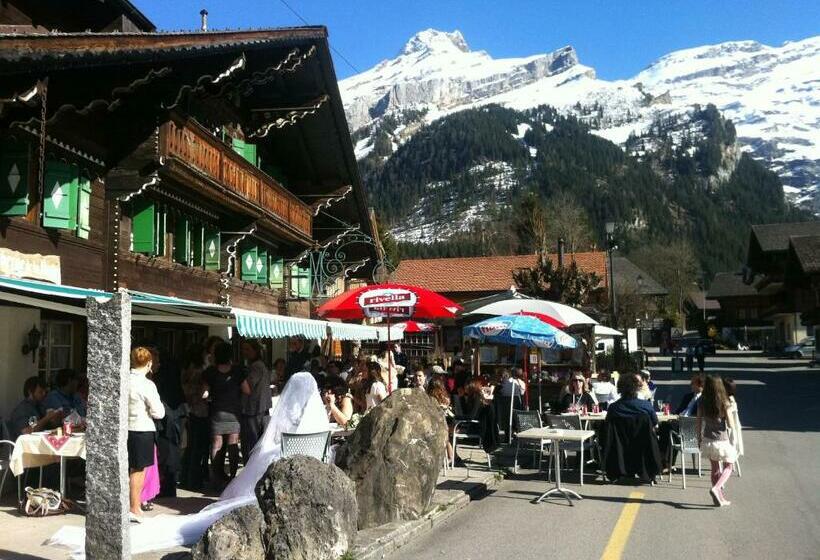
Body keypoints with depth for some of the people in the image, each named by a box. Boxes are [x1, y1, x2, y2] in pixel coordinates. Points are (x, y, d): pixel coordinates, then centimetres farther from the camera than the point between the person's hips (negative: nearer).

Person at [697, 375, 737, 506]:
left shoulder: (702, 402, -5)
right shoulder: (724, 403, -16)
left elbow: (699, 423, 1)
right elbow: (731, 425, -13)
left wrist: (699, 439, 13)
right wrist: (729, 412, 5)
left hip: (707, 441, 4)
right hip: (721, 441, -4)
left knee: (715, 469, 17)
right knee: (728, 467, 15)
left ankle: (720, 498, 22)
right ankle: (716, 488, -7)